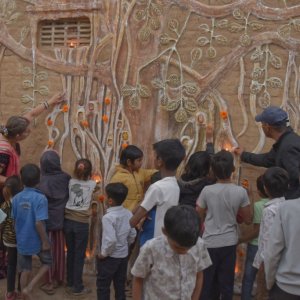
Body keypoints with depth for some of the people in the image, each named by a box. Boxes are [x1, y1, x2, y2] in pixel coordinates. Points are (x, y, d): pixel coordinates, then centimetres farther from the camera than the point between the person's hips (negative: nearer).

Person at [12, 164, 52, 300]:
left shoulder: (16, 198, -3)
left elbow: (14, 221, 5)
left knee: (25, 270, 16)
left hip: (22, 240, 5)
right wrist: (45, 241, -14)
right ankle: (29, 288, 6)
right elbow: (39, 223, -24)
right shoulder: (40, 198, -21)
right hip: (36, 240, -5)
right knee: (47, 263, 19)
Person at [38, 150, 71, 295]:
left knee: (49, 251, 10)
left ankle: (50, 282, 19)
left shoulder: (42, 182, -20)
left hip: (47, 220, -4)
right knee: (59, 249, 18)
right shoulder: (66, 178, -9)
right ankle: (59, 278, 32)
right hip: (62, 219, 4)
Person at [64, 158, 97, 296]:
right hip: (81, 223, -3)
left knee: (70, 253, 16)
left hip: (68, 221, 4)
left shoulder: (71, 182, 4)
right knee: (79, 255, 5)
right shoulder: (92, 184, -3)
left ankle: (70, 284, 28)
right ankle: (77, 288, 12)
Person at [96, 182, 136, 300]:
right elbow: (133, 235, 4)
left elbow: (111, 240, -29)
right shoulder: (128, 214, -3)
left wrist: (104, 253, -15)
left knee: (103, 286, 10)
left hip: (110, 257, -6)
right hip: (124, 255, 7)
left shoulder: (108, 217, -23)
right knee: (120, 285, 18)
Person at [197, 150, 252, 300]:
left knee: (206, 282, 12)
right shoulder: (241, 192, -10)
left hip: (209, 243, -1)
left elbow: (198, 218, -4)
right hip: (229, 242, 2)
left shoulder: (207, 191, -15)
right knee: (227, 282, 13)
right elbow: (248, 219, 0)